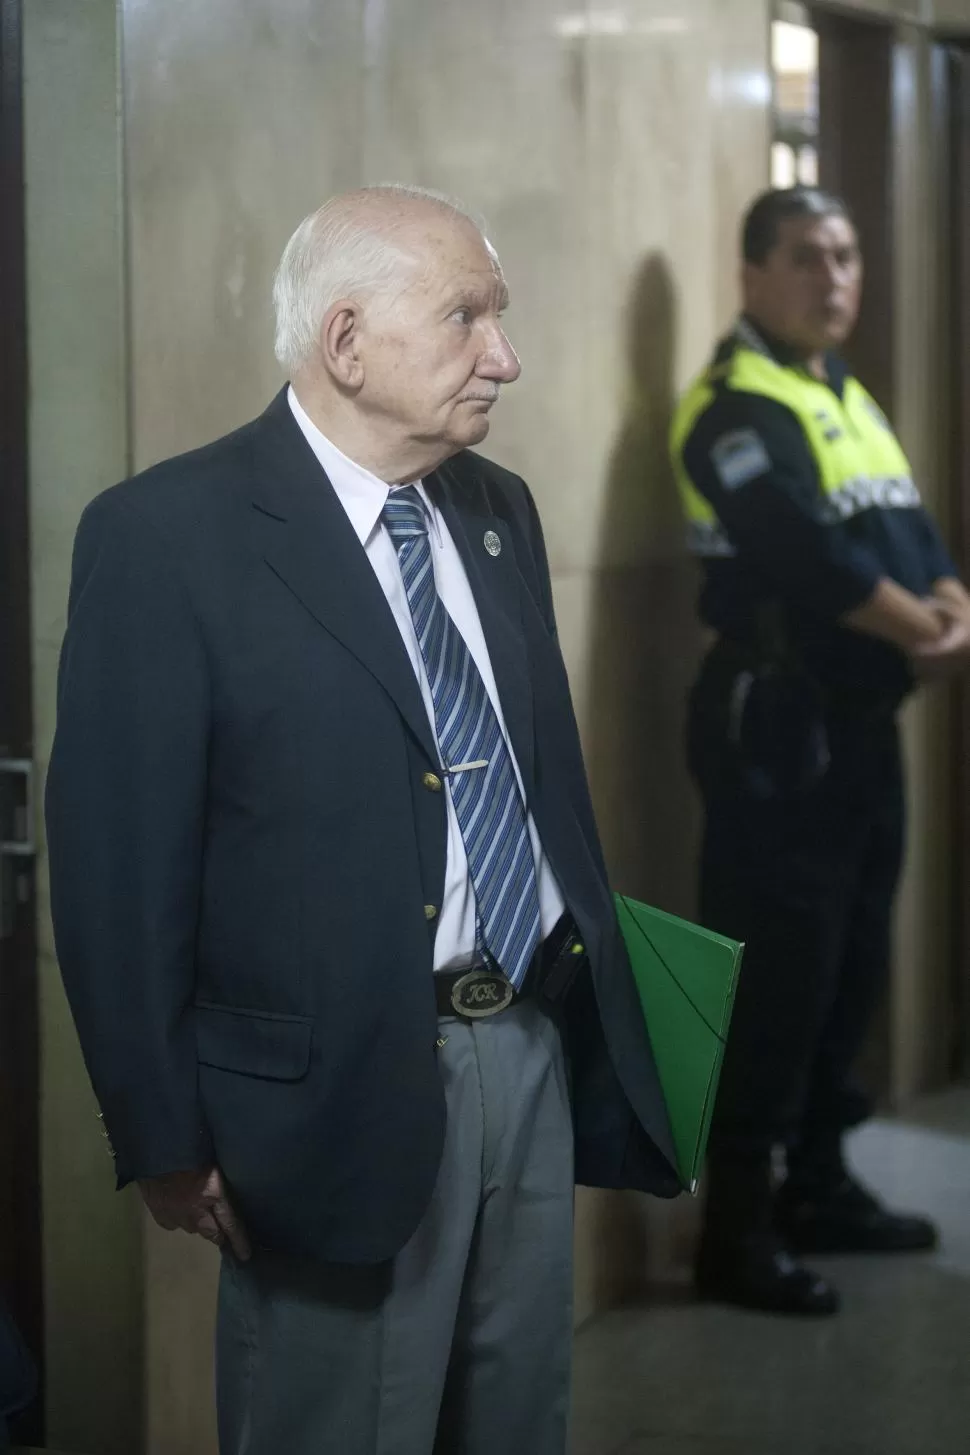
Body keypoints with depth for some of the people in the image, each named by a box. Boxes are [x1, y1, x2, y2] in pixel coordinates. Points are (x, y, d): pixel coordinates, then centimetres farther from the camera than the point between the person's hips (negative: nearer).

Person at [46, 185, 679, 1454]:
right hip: (340, 1096, -6)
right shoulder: (166, 537, -12)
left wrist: (597, 1009, 15)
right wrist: (168, 1143, -12)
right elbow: (118, 867, -12)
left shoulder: (499, 511, 10)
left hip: (534, 1056, 6)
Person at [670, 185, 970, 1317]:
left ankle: (819, 1184, 27)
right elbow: (812, 559, -23)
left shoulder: (852, 401, 17)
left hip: (863, 721, 9)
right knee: (777, 975, -9)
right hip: (778, 723, -9)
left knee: (852, 966, 15)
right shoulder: (739, 407, -12)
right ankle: (737, 1229, -5)